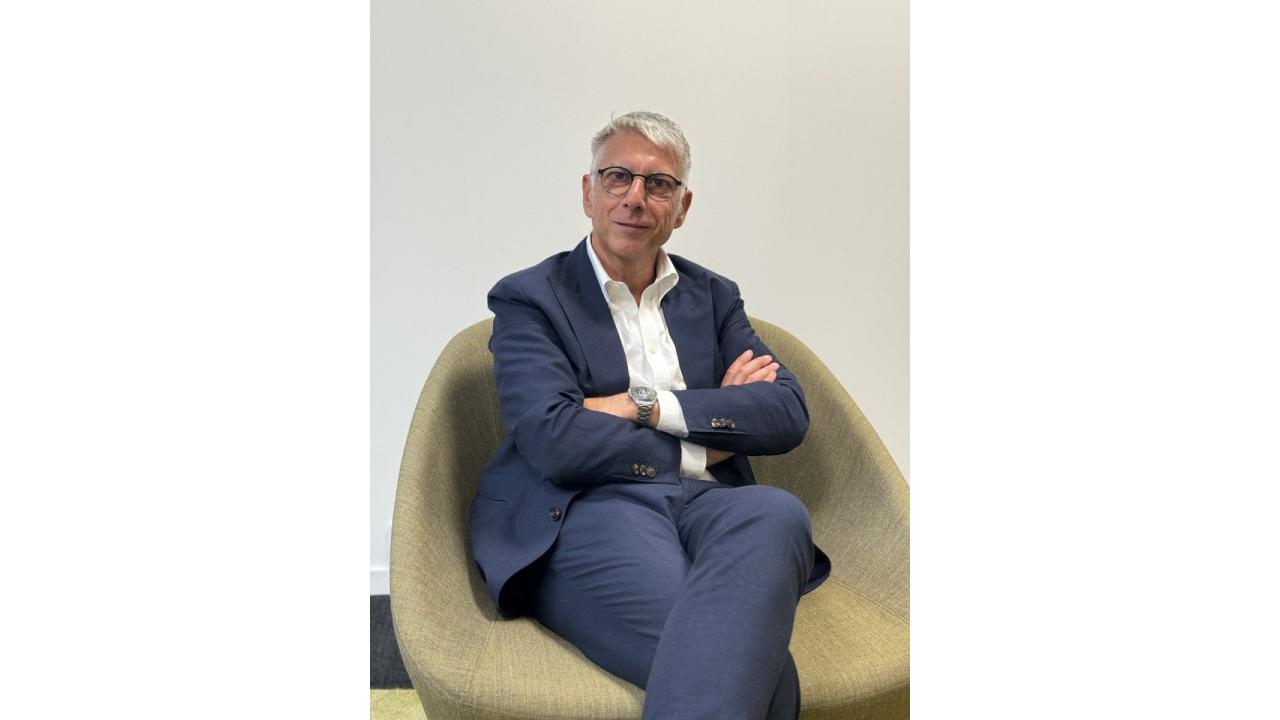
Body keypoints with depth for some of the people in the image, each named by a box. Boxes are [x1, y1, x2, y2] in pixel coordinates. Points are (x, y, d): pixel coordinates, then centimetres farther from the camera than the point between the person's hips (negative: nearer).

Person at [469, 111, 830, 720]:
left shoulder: (714, 296, 20)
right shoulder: (528, 298, 7)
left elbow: (789, 414, 5)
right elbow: (555, 441, -9)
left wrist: (650, 406, -6)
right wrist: (705, 444, -1)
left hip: (704, 505, 5)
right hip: (590, 511, -5)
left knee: (777, 511, -35)